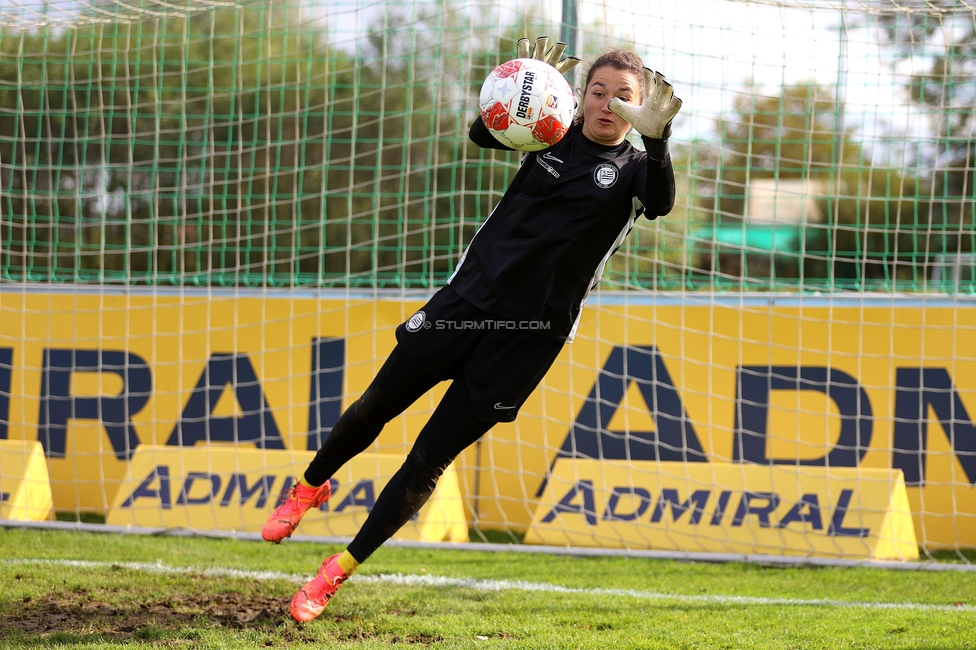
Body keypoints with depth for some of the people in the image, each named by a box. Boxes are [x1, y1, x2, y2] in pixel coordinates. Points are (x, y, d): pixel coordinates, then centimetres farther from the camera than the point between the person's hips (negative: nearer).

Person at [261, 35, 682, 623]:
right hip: (469, 298, 3)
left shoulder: (634, 168, -5)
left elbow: (661, 203, -26)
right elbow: (483, 134, -6)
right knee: (374, 409, 12)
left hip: (532, 330, -3)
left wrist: (657, 140, -46)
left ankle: (338, 573, 10)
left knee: (428, 462, -1)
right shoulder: (554, 134, 4)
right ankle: (309, 488, 41)